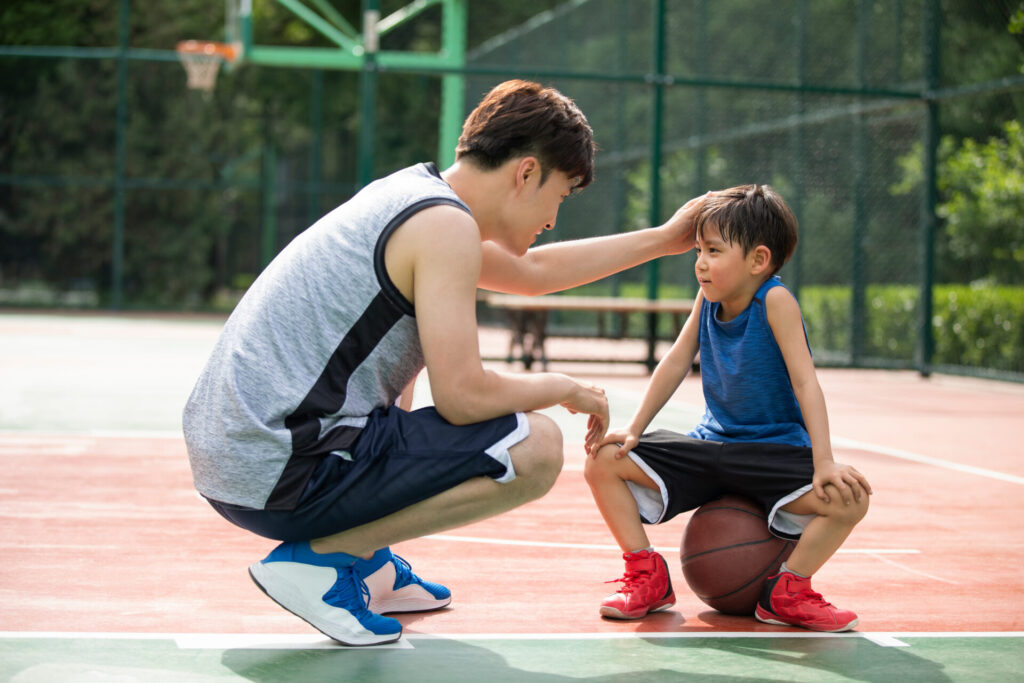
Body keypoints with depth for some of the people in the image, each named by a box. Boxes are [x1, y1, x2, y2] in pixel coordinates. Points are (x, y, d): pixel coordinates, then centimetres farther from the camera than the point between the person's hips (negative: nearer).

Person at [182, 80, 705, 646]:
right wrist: (564, 388, 0)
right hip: (280, 480, -10)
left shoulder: (411, 195, 18)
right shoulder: (446, 224, -12)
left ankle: (366, 564, 23)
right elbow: (462, 396, -18)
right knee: (536, 449, -10)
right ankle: (320, 557, -7)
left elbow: (534, 271, 34)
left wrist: (664, 239, 38)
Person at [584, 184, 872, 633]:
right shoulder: (708, 298, -3)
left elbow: (805, 382, -23)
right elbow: (676, 363, 4)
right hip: (711, 445, 5)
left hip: (776, 452, -5)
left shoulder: (774, 300, -19)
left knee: (850, 498, -31)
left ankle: (786, 591, -10)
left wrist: (824, 462, -31)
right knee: (603, 460, -10)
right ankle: (648, 578, -1)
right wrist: (634, 429, -2)